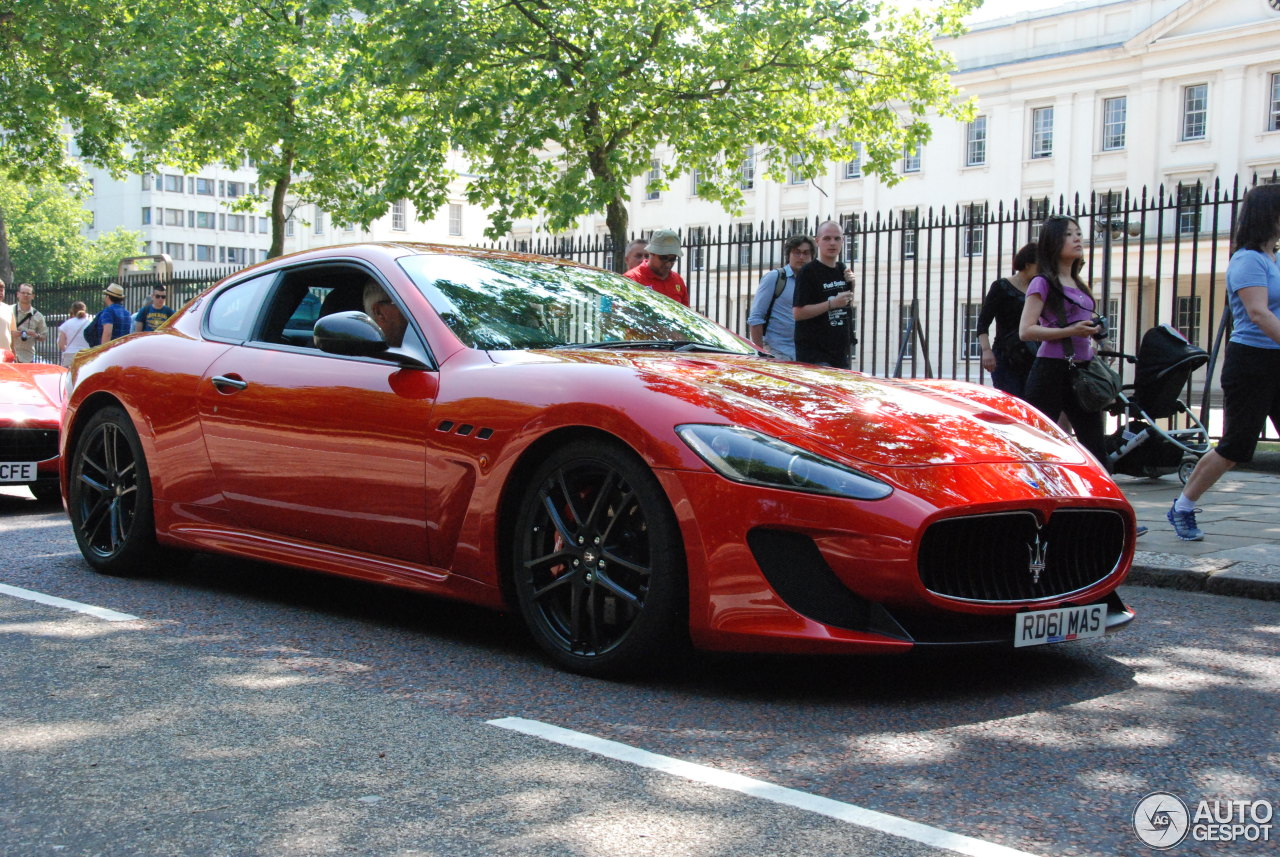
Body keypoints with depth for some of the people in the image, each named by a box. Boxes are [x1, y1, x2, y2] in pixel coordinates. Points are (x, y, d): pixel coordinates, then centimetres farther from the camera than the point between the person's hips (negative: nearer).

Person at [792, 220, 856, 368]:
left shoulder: (841, 269, 14)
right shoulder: (808, 272, -10)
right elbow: (797, 313, -17)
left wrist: (851, 284, 6)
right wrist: (832, 304, -20)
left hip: (840, 351, 8)